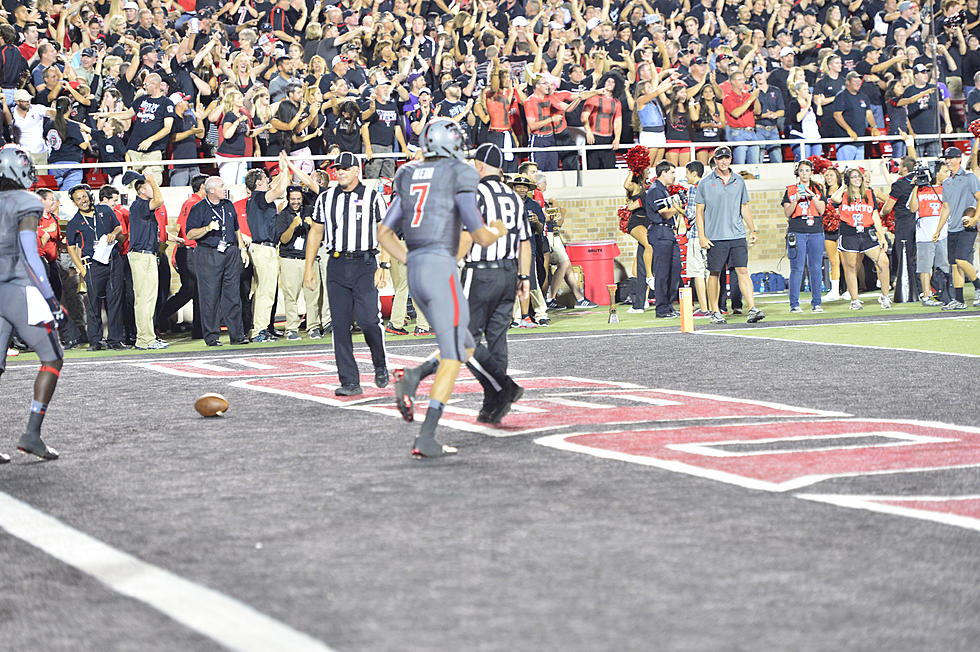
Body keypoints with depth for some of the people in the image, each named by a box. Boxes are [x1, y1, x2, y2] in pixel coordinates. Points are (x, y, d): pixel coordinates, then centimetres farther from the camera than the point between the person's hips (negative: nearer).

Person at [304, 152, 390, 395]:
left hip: (365, 265, -3)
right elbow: (315, 232, 17)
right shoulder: (326, 198, 13)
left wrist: (383, 266, -8)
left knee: (367, 318, -13)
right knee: (340, 324, -2)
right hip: (337, 265, 3)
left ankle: (380, 365, 13)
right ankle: (350, 382, 1)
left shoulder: (372, 196, 3)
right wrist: (309, 268, 12)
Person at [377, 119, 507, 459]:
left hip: (415, 270, 7)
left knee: (465, 346, 18)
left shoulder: (409, 177, 14)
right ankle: (426, 438, -11)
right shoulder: (458, 177, -5)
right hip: (441, 267, -7)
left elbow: (384, 233, 15)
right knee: (452, 357, -3)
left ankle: (413, 376, -5)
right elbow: (481, 237, -6)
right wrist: (498, 231, 15)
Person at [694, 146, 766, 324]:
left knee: (743, 271, -6)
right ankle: (715, 312, 12)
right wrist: (701, 236, -5)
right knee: (715, 274, 3)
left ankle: (752, 308, -11)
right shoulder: (705, 183, 2)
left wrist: (752, 230, 11)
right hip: (715, 237, -2)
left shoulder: (739, 181, 11)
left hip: (737, 236, 2)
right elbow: (699, 211, 2)